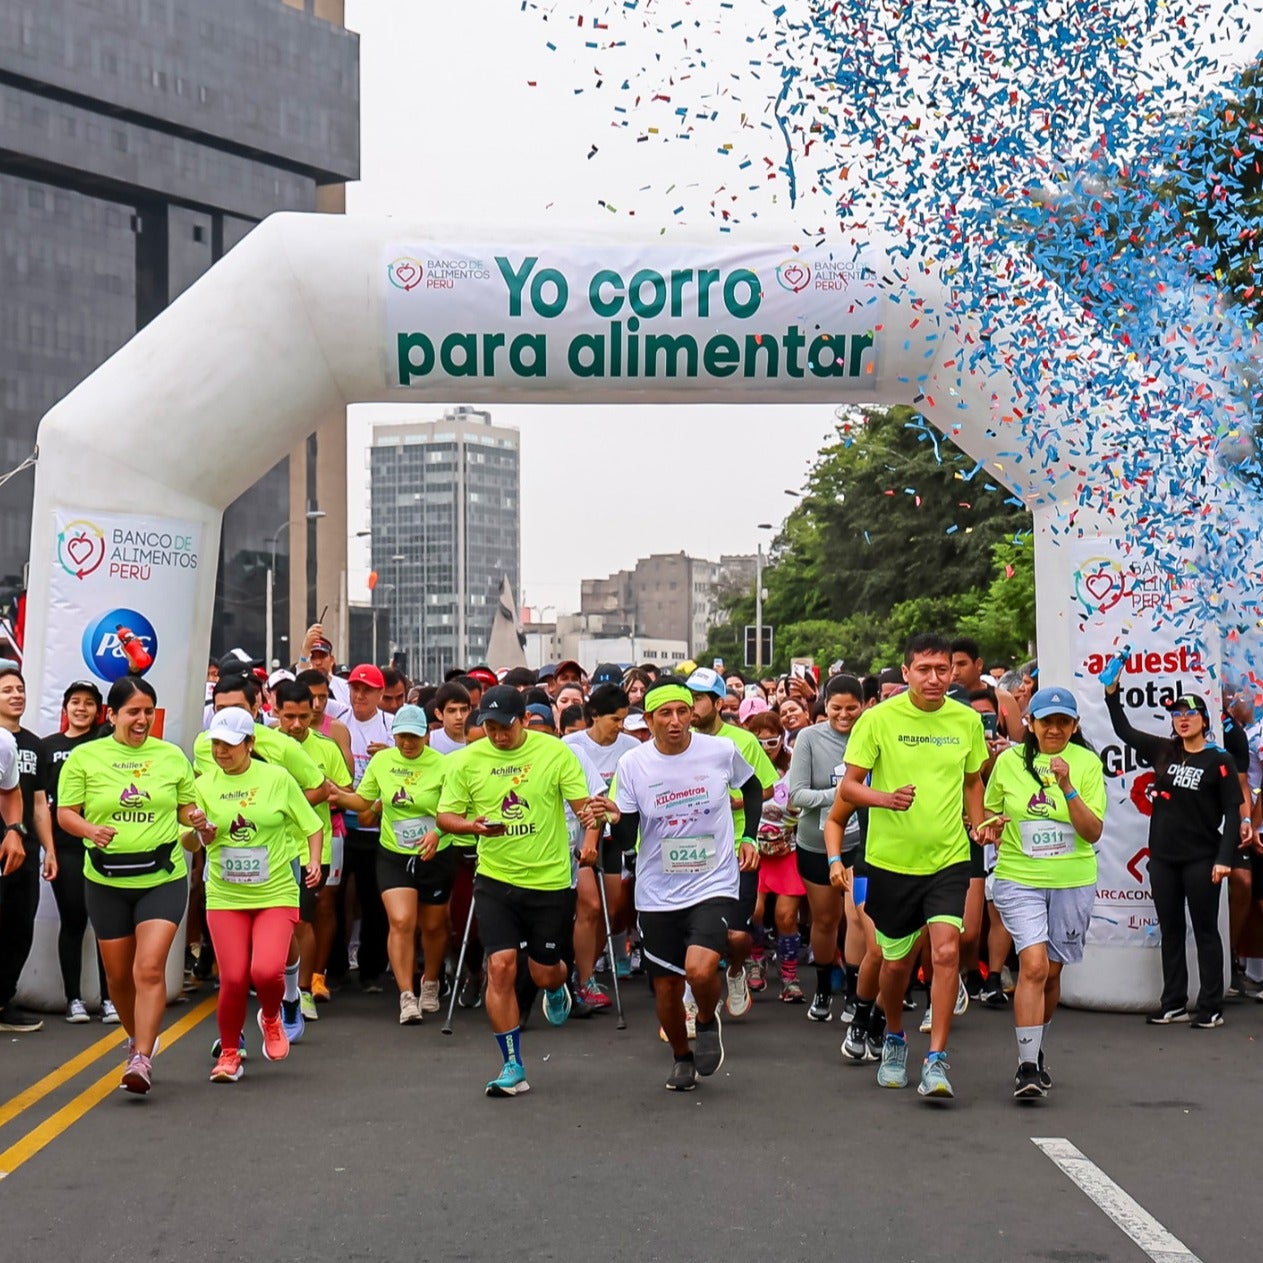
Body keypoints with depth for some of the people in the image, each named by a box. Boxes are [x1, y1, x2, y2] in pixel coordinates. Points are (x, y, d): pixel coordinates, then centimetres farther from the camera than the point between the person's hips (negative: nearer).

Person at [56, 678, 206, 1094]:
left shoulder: (171, 756, 4)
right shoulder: (84, 757, 0)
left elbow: (187, 807, 13)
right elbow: (65, 813, 0)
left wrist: (196, 819, -9)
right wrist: (90, 830, -21)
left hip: (163, 878, -1)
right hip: (106, 882, 1)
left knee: (150, 968, -15)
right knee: (119, 975, 11)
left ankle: (142, 1060, -15)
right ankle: (136, 1038, 37)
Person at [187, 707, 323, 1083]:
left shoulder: (277, 778, -1)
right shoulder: (204, 785, 3)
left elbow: (311, 825, 7)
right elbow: (187, 844, 6)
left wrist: (313, 861, -8)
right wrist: (200, 835, -16)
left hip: (276, 894, -1)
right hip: (225, 897, 1)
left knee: (266, 970, -19)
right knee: (233, 978, -6)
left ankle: (271, 1018, 17)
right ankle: (229, 1053, 18)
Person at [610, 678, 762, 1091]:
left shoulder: (722, 750, -6)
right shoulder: (633, 764, -6)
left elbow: (752, 788, 16)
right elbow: (626, 839, -4)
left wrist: (749, 837, 6)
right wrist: (613, 820, -25)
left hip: (714, 885, -2)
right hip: (657, 895, 2)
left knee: (700, 969, -24)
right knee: (667, 987, 9)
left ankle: (708, 1021, 11)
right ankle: (681, 1057, 37)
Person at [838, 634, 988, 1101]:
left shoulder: (967, 721, 2)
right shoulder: (878, 719, -7)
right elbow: (849, 785, -6)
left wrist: (979, 828, 8)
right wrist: (887, 798, -24)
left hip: (948, 857, 1)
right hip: (890, 858, -1)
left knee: (946, 952, -16)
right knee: (896, 961, 12)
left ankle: (936, 1062, -9)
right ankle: (894, 1039, 40)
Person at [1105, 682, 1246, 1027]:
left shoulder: (1218, 761, -6)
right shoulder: (1163, 752, 6)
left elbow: (1233, 812, -8)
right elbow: (1123, 730, 14)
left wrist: (1224, 858, -15)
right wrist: (1112, 692, 3)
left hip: (1201, 860, -5)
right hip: (1163, 858, 5)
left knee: (1205, 931, 2)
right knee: (1170, 931, 10)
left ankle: (1211, 1008, 7)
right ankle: (1174, 1004, 18)